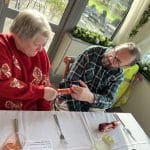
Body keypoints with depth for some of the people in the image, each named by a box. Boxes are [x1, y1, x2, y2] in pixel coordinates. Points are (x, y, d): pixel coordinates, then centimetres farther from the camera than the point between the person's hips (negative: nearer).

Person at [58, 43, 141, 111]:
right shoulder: (92, 52, -18)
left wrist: (90, 97, -38)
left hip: (92, 107, 3)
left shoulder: (118, 75, -9)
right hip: (69, 101, -3)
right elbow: (71, 81, -22)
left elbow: (109, 101, -16)